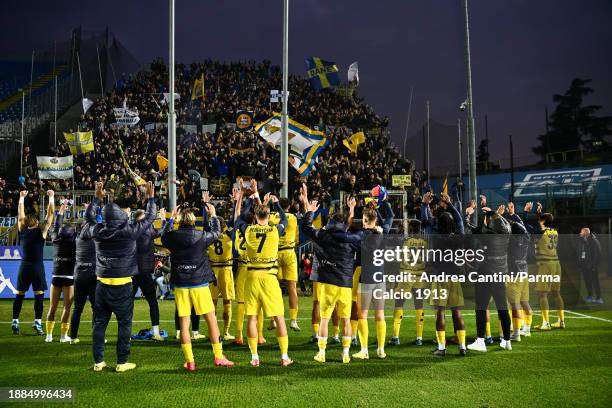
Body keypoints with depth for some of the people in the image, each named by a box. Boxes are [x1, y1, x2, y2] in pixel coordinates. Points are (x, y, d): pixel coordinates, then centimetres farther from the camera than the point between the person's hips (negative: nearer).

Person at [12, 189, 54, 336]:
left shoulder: (22, 230, 4)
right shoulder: (41, 230, -6)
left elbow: (20, 213, 16)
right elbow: (51, 213, -1)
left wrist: (22, 197, 25)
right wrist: (51, 197, 7)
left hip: (24, 266, 4)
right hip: (37, 266, -4)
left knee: (19, 295, 8)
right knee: (39, 295, -2)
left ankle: (15, 322, 7)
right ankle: (37, 322, -9)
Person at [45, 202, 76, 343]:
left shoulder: (56, 240, 5)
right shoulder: (74, 242, -3)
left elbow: (56, 227, 21)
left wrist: (60, 212, 33)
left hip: (56, 277, 3)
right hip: (69, 278, -3)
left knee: (52, 307, 8)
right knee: (67, 307, 1)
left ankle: (49, 335, 8)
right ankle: (64, 335, 0)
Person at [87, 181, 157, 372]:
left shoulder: (97, 231, -2)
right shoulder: (129, 231, -11)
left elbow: (88, 215, 20)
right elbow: (150, 217, 2)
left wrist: (97, 197, 29)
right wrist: (150, 197, 15)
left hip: (102, 283, 3)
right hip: (122, 285, -3)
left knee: (99, 322, 10)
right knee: (124, 323, 4)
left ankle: (98, 361, 14)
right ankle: (122, 362, 6)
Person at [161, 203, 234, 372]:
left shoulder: (173, 237, -3)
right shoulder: (201, 236, -6)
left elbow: (163, 236, 21)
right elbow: (216, 232, 13)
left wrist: (171, 219, 31)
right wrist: (213, 215, 27)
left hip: (180, 285, 2)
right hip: (199, 283, -1)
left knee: (184, 322, 5)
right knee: (211, 319, 8)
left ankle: (189, 361, 7)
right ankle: (218, 357, 12)